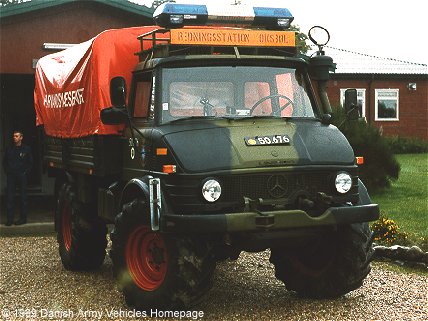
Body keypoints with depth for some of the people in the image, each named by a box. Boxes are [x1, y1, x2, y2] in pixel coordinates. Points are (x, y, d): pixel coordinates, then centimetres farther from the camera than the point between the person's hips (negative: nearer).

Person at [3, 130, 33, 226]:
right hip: (11, 176, 2)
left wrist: (25, 172, -3)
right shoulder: (9, 149, 10)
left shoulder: (26, 149, 3)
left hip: (22, 176, -2)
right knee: (10, 197, -1)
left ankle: (23, 218, 8)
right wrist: (7, 171, 6)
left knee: (23, 197, 2)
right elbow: (4, 162, 18)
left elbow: (30, 163, 5)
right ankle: (10, 219, 1)